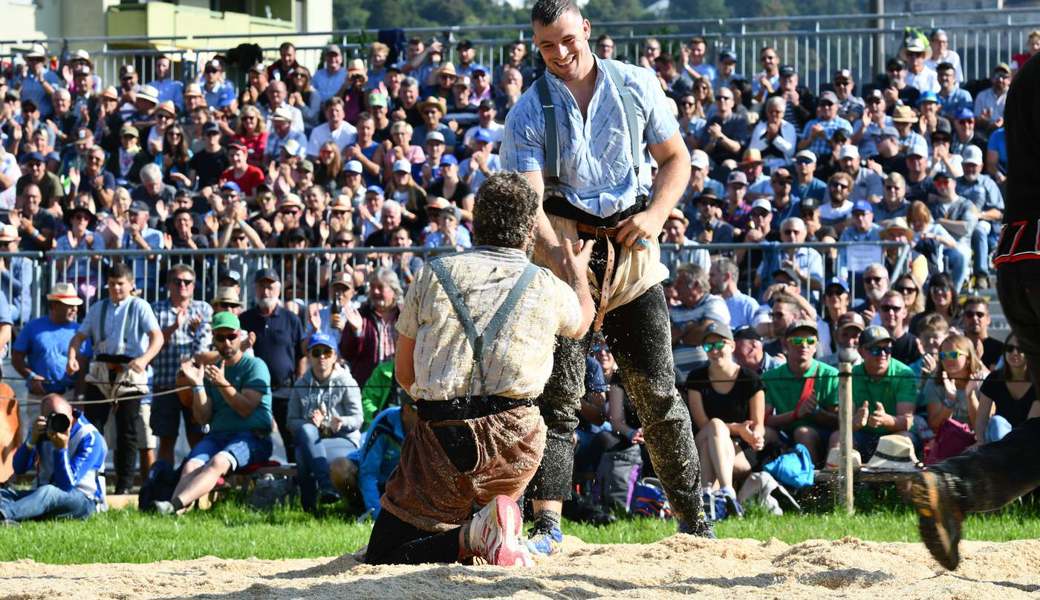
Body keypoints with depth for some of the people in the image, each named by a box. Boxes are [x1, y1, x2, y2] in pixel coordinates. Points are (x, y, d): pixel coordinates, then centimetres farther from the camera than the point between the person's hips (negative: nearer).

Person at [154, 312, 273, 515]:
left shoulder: (255, 366, 4)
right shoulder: (211, 370, 19)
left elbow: (246, 409, -8)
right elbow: (203, 418, 10)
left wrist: (223, 384, -19)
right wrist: (197, 385, -2)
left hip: (252, 436, -5)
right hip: (217, 435, 5)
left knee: (218, 462, -35)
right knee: (191, 466, -28)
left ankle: (175, 504, -56)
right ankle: (176, 513, -54)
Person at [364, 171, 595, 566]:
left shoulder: (434, 276, 8)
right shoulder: (548, 288, 7)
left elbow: (404, 374, 15)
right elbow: (580, 322, 35)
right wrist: (577, 271, 55)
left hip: (441, 439, -1)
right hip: (515, 439, 1)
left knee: (382, 560, 5)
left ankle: (473, 535, -22)